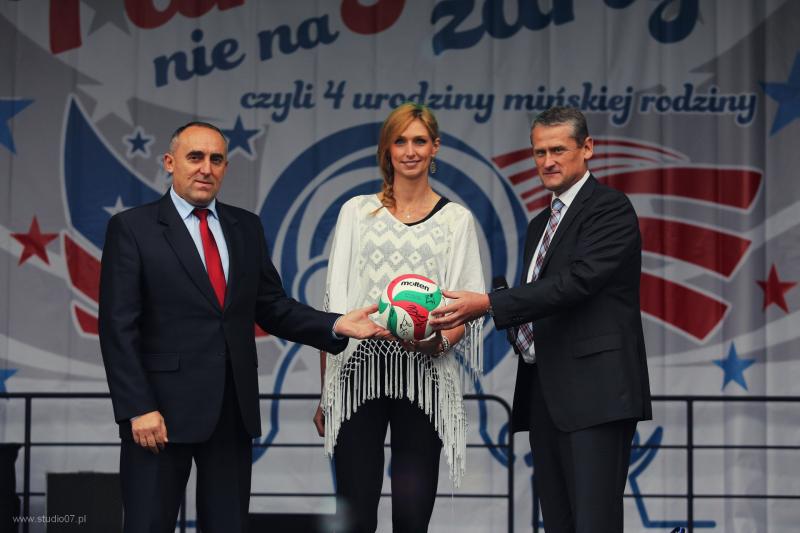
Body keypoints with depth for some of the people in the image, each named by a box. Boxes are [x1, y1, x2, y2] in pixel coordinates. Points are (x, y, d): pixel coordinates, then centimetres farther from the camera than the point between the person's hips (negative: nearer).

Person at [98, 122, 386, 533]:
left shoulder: (246, 227, 11)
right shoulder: (132, 228, -4)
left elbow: (272, 308, 11)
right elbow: (118, 327, -8)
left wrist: (336, 326, -5)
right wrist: (138, 408, -16)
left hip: (234, 408, 5)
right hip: (163, 408, -5)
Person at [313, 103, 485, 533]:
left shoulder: (456, 219, 10)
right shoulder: (357, 212, 11)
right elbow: (334, 304, 9)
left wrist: (441, 342, -18)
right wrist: (325, 391, 3)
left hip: (425, 375, 0)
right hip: (358, 370, 0)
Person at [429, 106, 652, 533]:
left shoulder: (610, 208, -5)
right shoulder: (540, 225, 23)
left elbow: (577, 281, -18)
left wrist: (487, 304, -24)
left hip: (595, 394, -9)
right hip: (545, 395, 9)